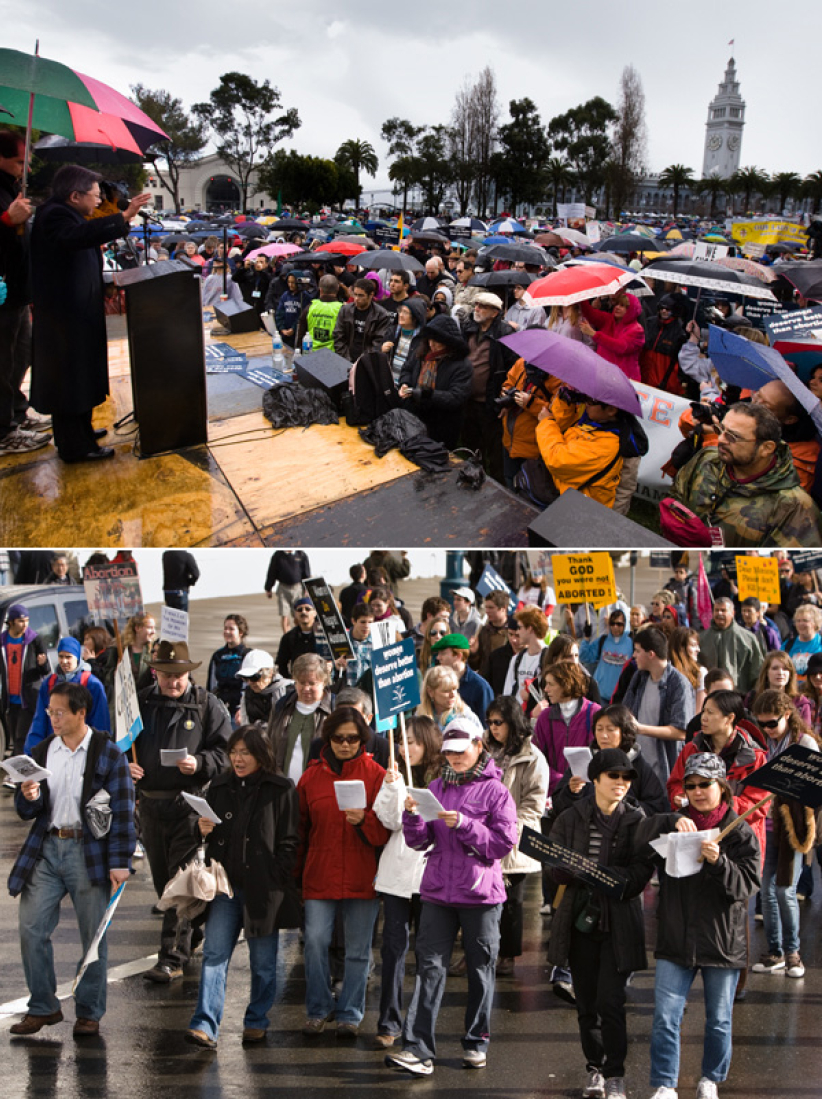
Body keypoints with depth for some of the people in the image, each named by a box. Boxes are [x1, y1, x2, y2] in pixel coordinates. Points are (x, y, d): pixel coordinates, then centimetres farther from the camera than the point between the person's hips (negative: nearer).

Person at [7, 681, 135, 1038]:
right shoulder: (42, 751, 9)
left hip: (90, 851, -4)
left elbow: (123, 810, -5)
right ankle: (42, 1007, 19)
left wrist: (120, 862, -10)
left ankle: (89, 1013, 18)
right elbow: (27, 812, 13)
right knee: (31, 928, 2)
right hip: (46, 849, 4)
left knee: (93, 936, 3)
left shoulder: (108, 753, -5)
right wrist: (29, 798, -12)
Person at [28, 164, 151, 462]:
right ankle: (75, 446, 2)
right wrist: (123, 217, -48)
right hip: (65, 317, -11)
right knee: (71, 379, -4)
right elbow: (78, 235, -41)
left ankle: (80, 431, 33)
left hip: (77, 312, 11)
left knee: (80, 378, 20)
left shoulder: (64, 214, 15)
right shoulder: (54, 216, -19)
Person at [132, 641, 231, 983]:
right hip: (150, 803, 5)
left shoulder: (207, 705, -1)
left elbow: (227, 751, -2)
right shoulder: (141, 702, 9)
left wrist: (200, 763, -20)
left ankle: (172, 958, -6)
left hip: (190, 804, -5)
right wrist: (125, 764, -3)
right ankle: (185, 936, 34)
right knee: (161, 880, 14)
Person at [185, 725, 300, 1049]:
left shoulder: (281, 791, -3)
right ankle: (205, 1026, -6)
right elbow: (210, 837, 21)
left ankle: (256, 1021, 25)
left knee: (262, 961, 9)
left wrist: (275, 882, -11)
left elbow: (289, 844, -3)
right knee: (214, 955, -5)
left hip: (263, 889, -3)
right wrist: (203, 831, -2)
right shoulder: (219, 786, 11)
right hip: (225, 886, 3)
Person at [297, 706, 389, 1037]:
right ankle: (317, 1010, 14)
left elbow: (386, 829, -1)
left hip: (361, 876, -1)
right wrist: (296, 873, 10)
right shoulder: (312, 775, 6)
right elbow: (301, 828, 12)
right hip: (320, 874, 1)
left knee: (358, 948, 6)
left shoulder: (375, 774, 0)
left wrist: (364, 820, -22)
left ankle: (350, 1014, 21)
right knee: (315, 941, -5)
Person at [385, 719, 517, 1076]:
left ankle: (476, 1042, 24)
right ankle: (418, 1049, -4)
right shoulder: (436, 787, 10)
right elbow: (420, 842, 8)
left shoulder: (495, 791, -3)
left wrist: (464, 825, -19)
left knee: (480, 969, 8)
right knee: (430, 966, -3)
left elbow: (503, 842, -10)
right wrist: (412, 815, -12)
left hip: (480, 893, -3)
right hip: (438, 890, 3)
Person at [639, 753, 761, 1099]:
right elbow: (642, 834, -14)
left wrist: (718, 862, -28)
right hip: (675, 939, 1)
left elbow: (747, 885, -11)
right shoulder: (675, 827, 4)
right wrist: (673, 823, -29)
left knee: (719, 1020, 12)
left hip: (723, 942, -1)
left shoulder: (740, 833, -2)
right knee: (665, 1018, -1)